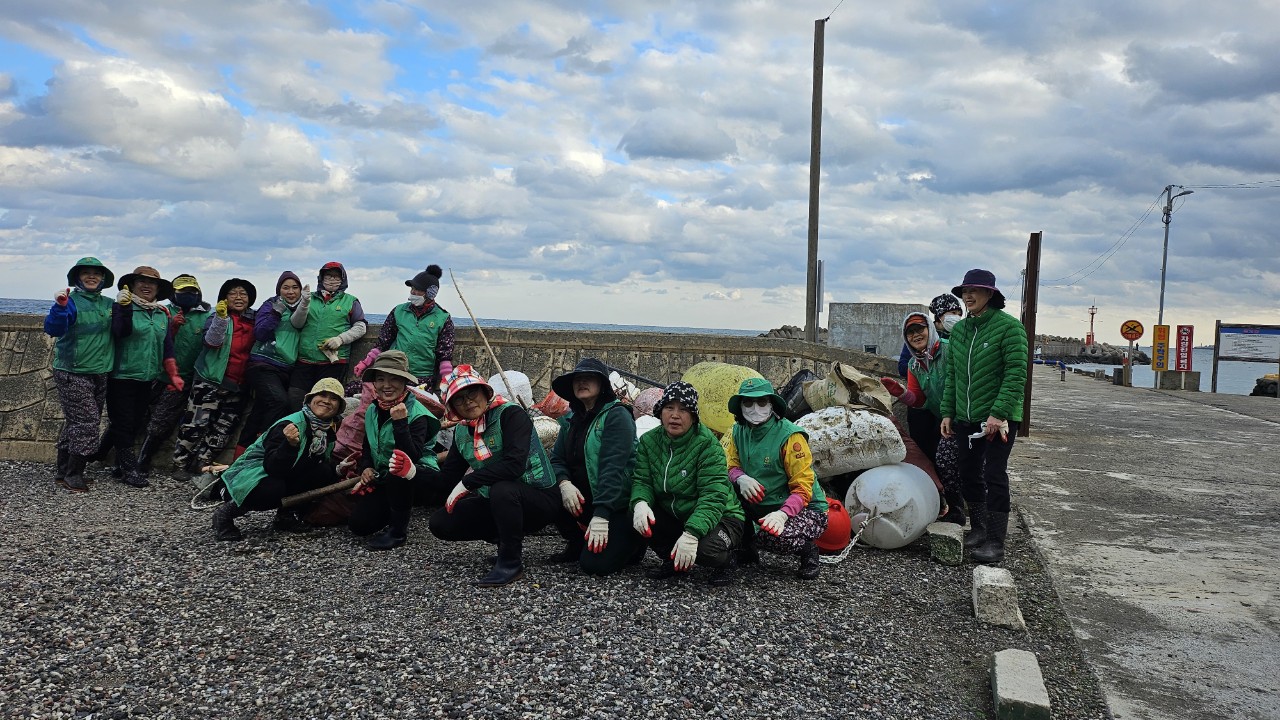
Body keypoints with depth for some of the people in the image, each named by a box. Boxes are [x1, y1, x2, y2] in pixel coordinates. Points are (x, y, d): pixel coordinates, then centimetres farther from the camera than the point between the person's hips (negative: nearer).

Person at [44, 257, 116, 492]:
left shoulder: (109, 304, 9)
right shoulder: (71, 301, -9)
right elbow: (53, 329, -20)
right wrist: (60, 306, -37)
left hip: (100, 374, 6)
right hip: (72, 373, -6)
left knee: (76, 423, 13)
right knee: (87, 422, -11)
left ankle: (63, 471, 23)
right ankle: (73, 475, -1)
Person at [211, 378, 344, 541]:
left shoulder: (329, 430, -2)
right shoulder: (289, 425, -25)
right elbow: (273, 468, -33)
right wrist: (290, 444, -47)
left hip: (285, 479, 7)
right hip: (252, 476, -7)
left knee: (325, 473, -16)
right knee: (275, 490, -38)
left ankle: (285, 514, 0)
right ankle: (226, 511, -11)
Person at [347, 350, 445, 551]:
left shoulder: (417, 413, -19)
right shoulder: (372, 410, 2)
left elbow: (412, 457, -31)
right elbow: (367, 446, 17)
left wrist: (400, 423, -39)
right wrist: (366, 468, -3)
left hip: (422, 476, -7)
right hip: (386, 480, 7)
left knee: (400, 464, -41)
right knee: (358, 524, -10)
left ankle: (398, 530, -23)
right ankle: (396, 510, 23)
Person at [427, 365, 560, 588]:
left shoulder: (511, 414, -18)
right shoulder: (461, 431, 5)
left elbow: (514, 464, -31)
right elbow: (447, 476, 8)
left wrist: (467, 483, -26)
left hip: (540, 498, -8)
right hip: (495, 502, 8)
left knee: (501, 490, -39)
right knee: (440, 522, -4)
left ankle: (510, 562, -19)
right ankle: (506, 539, 13)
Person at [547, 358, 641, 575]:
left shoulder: (617, 416, -14)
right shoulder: (571, 419, 10)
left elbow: (612, 467, -23)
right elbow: (557, 459, 6)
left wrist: (601, 516, -30)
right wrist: (564, 483, -18)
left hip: (617, 505, -6)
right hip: (583, 498, 7)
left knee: (594, 564, -22)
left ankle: (632, 541, 11)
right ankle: (576, 543, 6)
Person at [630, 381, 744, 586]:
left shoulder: (707, 445, -21)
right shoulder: (648, 441, -4)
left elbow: (713, 496, -28)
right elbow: (642, 481, -6)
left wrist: (691, 533, -42)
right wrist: (640, 503, -31)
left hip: (718, 517, -5)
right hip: (673, 516, 5)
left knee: (705, 548, -36)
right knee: (637, 515, -20)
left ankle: (726, 559, 3)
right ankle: (672, 560, 5)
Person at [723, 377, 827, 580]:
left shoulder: (790, 436, -19)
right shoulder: (738, 431, -1)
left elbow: (803, 488, -22)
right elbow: (732, 466, 3)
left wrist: (782, 514, -39)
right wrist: (741, 478, -22)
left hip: (805, 508, -6)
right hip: (761, 506, 6)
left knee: (772, 538, -35)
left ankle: (807, 550, 1)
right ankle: (747, 547, 4)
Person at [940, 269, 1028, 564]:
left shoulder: (1009, 326, -10)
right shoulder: (959, 329, 10)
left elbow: (1016, 375, -15)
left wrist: (999, 413, -21)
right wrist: (947, 412, 9)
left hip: (998, 419, -6)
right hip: (965, 418, 7)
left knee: (994, 477, -5)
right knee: (969, 475, 13)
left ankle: (995, 542, 0)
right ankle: (978, 529, 28)